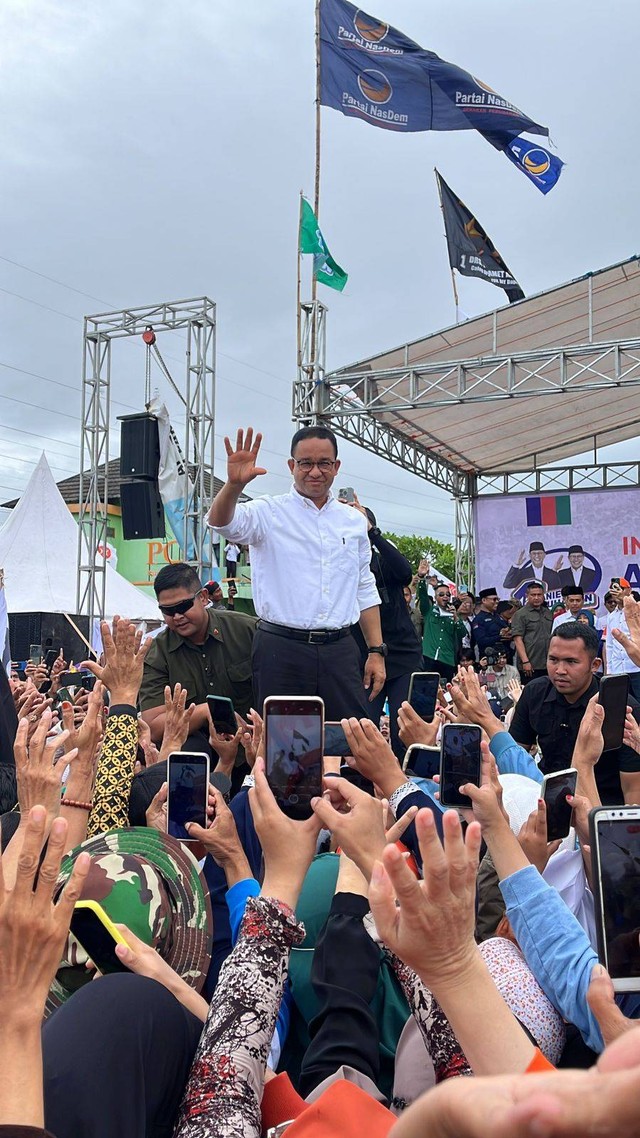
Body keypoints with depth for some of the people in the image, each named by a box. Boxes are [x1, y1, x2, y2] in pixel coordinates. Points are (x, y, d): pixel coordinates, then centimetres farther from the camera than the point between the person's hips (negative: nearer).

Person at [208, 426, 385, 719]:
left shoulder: (354, 521, 13)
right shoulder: (269, 513, 1)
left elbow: (365, 591, 17)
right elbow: (223, 524, -18)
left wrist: (376, 651, 11)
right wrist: (234, 484, -38)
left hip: (339, 650, 4)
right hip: (281, 650, -3)